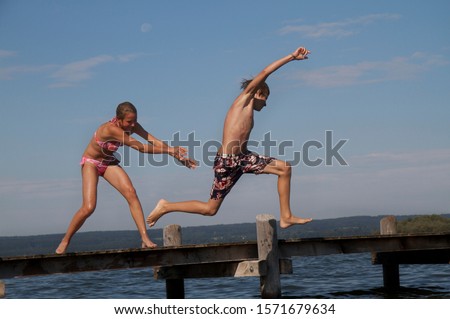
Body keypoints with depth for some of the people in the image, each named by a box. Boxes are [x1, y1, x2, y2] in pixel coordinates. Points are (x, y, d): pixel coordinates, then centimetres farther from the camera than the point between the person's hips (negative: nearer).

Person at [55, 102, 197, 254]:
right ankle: (65, 241, 5)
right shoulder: (111, 129, -36)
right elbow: (140, 147, -37)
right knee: (88, 207, -17)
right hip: (91, 163, -6)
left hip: (109, 162, 6)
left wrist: (178, 155, -27)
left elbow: (154, 141, -18)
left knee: (131, 193, -16)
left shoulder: (132, 125, -15)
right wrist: (169, 150, -35)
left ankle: (145, 239, -17)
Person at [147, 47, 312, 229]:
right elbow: (264, 73, -11)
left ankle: (285, 217, 4)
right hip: (227, 161, -9)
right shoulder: (244, 98, -2)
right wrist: (292, 57, -10)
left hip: (242, 158, 9)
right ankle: (166, 207, 13)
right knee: (210, 209, -3)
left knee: (284, 168, 2)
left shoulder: (248, 112, 21)